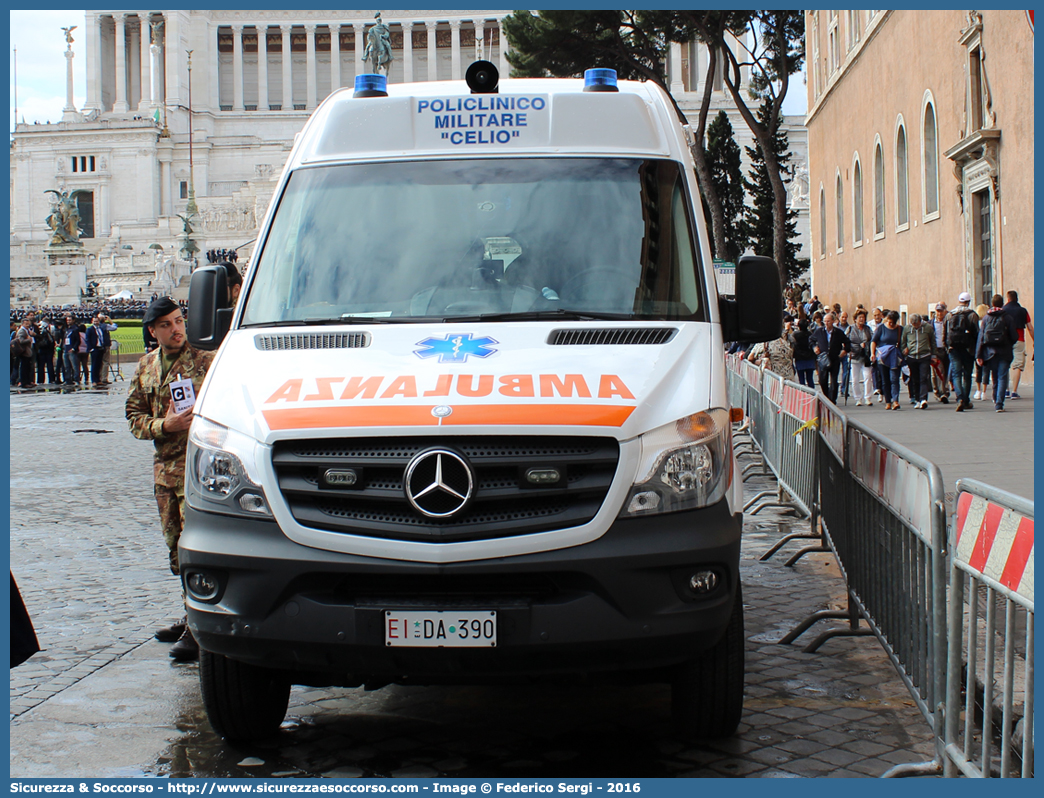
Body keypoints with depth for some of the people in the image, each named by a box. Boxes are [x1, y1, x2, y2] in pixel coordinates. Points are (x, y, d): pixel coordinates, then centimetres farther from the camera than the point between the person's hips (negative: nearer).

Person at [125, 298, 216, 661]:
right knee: (177, 547, 13)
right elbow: (134, 418, 10)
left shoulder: (205, 360, -4)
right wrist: (165, 425, -9)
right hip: (164, 467, 7)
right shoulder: (146, 366, 12)